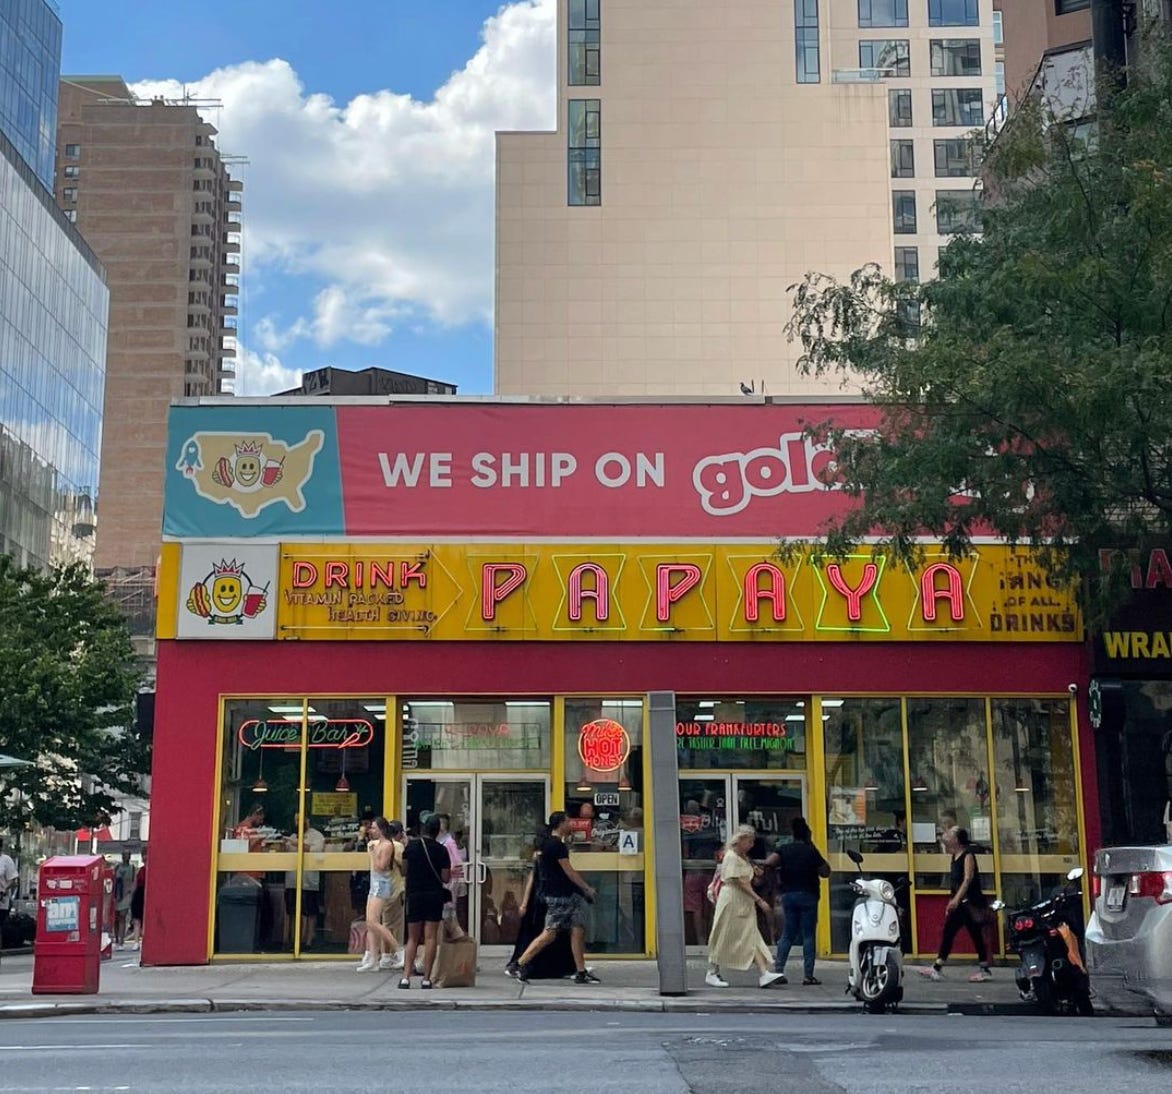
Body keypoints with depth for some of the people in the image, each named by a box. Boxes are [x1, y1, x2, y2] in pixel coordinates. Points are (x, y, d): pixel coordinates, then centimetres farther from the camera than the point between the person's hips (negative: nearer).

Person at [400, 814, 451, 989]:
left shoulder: (411, 846, 0)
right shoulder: (441, 850, -6)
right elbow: (446, 878, -7)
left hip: (414, 896, 2)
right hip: (434, 896, -2)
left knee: (413, 938, 9)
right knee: (430, 938, 1)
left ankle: (406, 977, -1)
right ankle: (426, 979, -1)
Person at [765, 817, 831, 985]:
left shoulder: (784, 849, 3)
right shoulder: (811, 851, -7)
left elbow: (768, 862, -12)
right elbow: (825, 872, -3)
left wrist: (781, 866, 7)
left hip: (788, 894, 4)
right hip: (807, 895, -4)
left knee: (788, 934, 11)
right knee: (808, 935, 0)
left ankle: (778, 970, 2)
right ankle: (808, 975, -3)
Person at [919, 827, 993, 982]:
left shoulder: (967, 855, -11)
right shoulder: (955, 856, 13)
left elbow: (968, 879, -21)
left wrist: (956, 899, -29)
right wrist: (952, 901, 19)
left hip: (970, 903, -9)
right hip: (958, 904, 9)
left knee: (976, 934, -1)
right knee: (948, 933, 3)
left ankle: (985, 970, 9)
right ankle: (937, 969, 3)